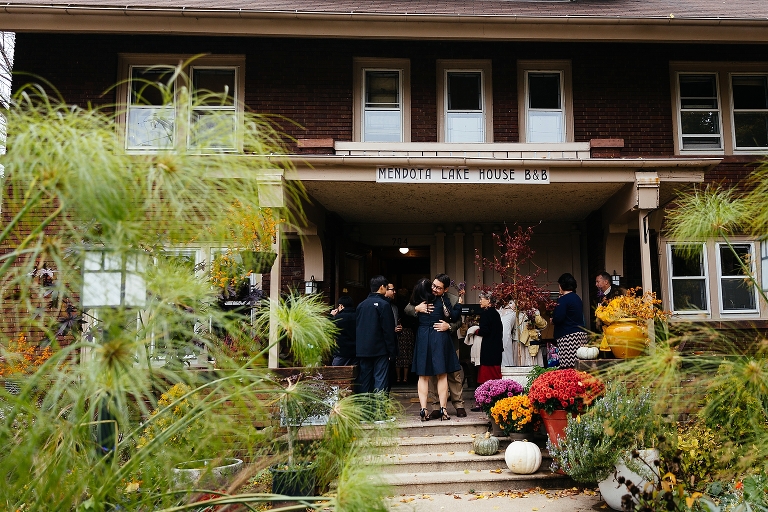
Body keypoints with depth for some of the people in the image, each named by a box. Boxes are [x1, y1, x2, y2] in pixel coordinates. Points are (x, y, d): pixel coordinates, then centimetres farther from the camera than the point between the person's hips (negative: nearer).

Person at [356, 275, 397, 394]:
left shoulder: (361, 305, 9)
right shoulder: (384, 304, -9)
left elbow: (356, 328, 13)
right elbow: (388, 330, -11)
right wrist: (391, 352, -6)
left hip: (362, 350, 6)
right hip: (380, 350, -6)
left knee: (364, 381, 10)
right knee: (380, 380, -4)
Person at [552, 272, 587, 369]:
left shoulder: (563, 300, -10)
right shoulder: (577, 298, 16)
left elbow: (558, 318, -20)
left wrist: (552, 321, 3)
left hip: (568, 336, -9)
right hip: (581, 333, 9)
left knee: (568, 366, -10)